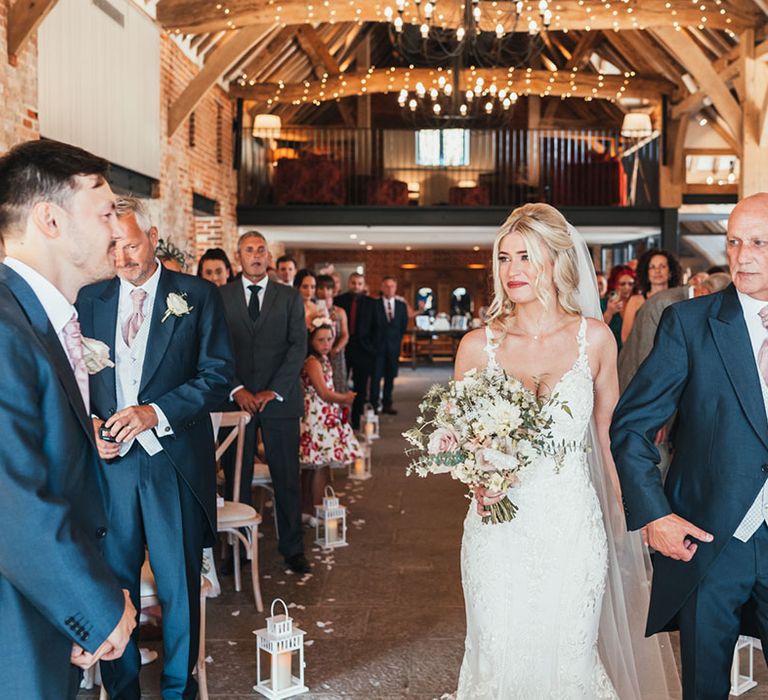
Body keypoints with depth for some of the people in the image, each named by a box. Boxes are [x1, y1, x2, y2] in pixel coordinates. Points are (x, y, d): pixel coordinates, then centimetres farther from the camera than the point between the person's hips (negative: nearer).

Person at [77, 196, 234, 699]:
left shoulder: (198, 295, 0)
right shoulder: (89, 300, 9)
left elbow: (219, 375, -6)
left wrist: (155, 412, -17)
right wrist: (88, 423, -6)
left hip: (175, 463, -2)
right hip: (109, 461, 3)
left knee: (179, 587, 8)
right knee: (114, 584, 11)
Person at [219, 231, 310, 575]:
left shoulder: (290, 297, 8)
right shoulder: (221, 297, 7)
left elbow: (298, 347, 1)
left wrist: (273, 391, -8)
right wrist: (236, 389, -10)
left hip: (279, 400, 0)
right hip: (237, 400, 0)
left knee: (286, 477, 4)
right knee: (236, 478, 4)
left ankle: (292, 547, 14)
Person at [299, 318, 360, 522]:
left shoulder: (323, 360, 14)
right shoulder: (312, 362, -15)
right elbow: (324, 393, -17)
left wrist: (342, 397, 5)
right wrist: (345, 398, -2)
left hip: (325, 416, 10)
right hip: (317, 418, -10)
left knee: (311, 466, 12)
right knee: (321, 465, -6)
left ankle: (306, 510, 19)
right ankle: (317, 512, 0)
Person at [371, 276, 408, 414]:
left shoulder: (402, 305, 9)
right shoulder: (374, 304, -2)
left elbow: (404, 326, 13)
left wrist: (397, 339, 8)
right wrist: (373, 341, 0)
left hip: (394, 346, 3)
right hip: (378, 345, -3)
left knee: (390, 377, 5)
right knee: (376, 376, -4)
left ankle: (387, 404, 12)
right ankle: (374, 405, 1)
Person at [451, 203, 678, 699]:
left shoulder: (594, 338, -1)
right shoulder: (477, 346, -2)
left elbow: (608, 437, 8)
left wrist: (621, 523, 11)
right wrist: (477, 481, -13)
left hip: (573, 529, 0)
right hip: (499, 531, 0)